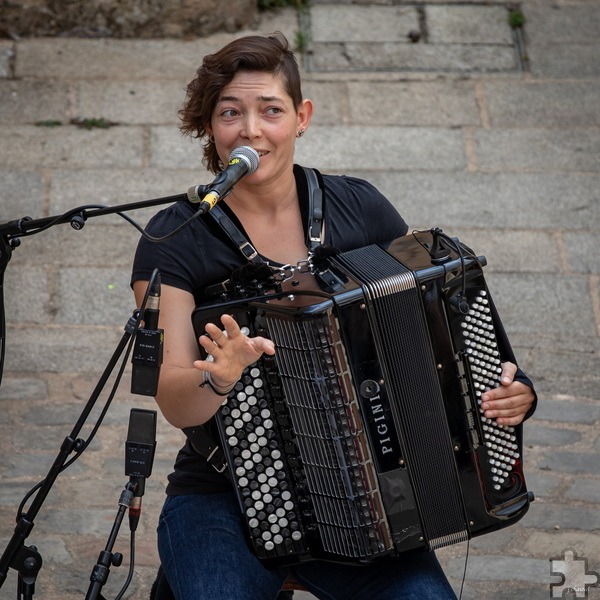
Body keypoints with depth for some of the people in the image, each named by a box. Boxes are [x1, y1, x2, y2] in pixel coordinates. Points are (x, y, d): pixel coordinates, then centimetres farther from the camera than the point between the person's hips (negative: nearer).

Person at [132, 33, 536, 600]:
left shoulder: (358, 208, 3)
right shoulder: (176, 239, -4)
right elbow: (175, 402, -12)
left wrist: (510, 389, -6)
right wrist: (218, 379, -34)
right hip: (224, 501, -2)